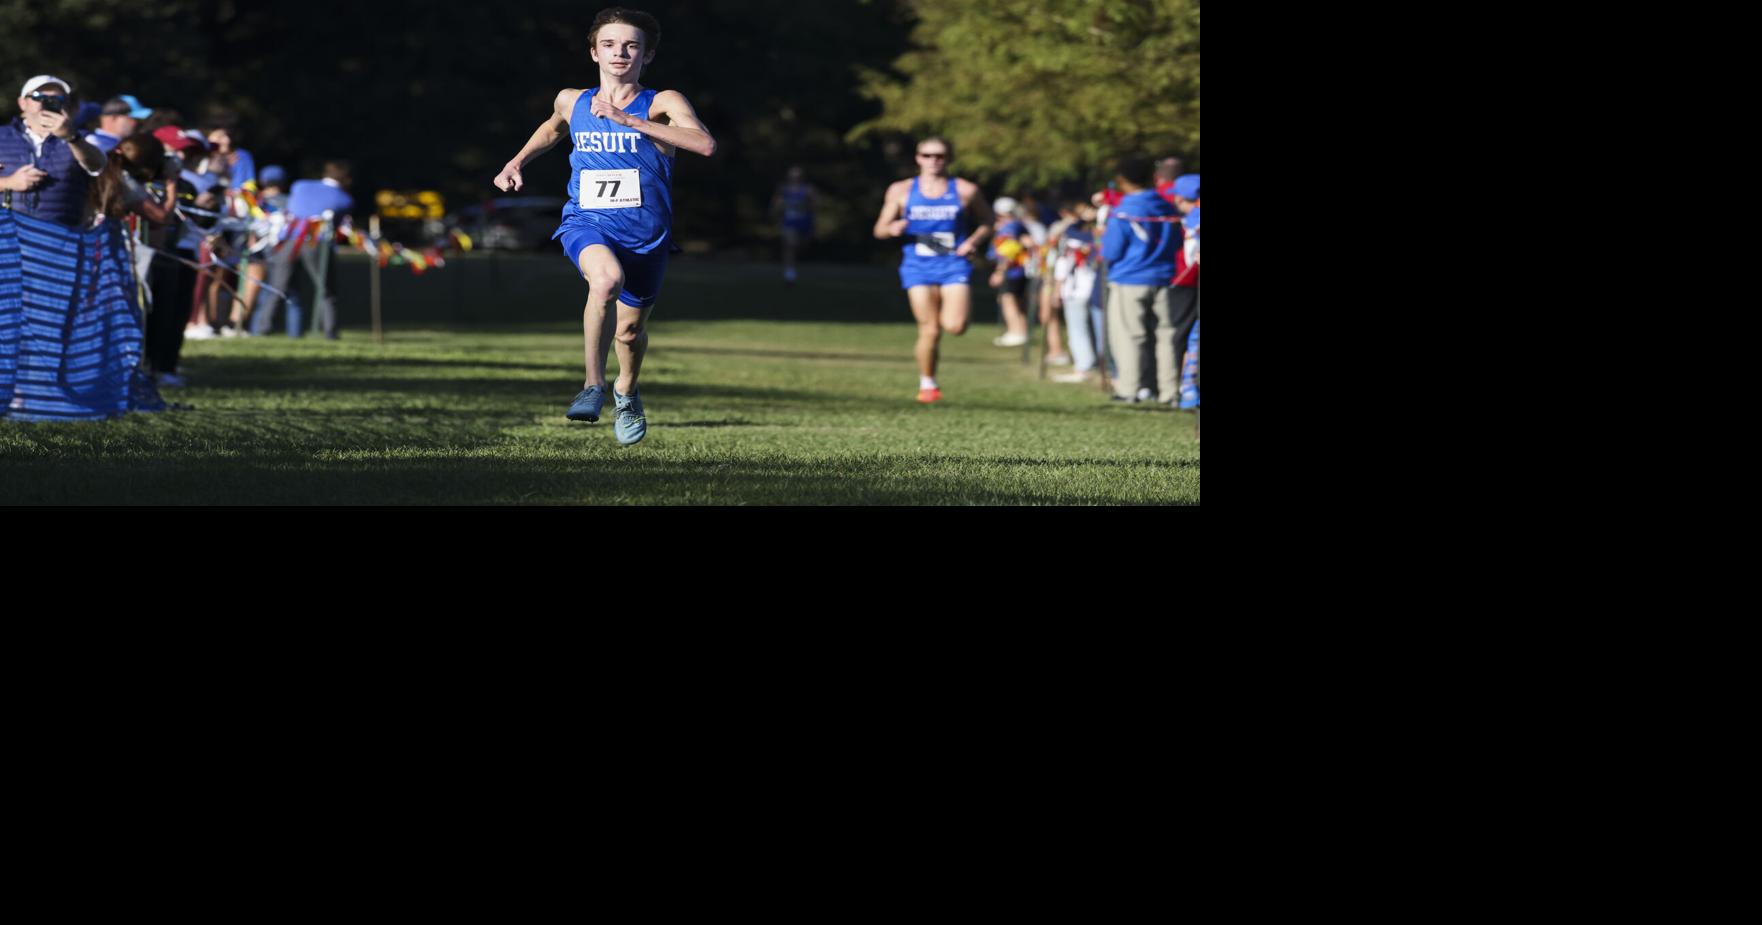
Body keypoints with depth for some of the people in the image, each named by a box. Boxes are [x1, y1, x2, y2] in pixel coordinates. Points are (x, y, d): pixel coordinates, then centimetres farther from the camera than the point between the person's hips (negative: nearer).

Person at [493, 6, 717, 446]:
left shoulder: (662, 104, -9)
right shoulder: (572, 101, 5)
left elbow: (705, 144, -28)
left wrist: (628, 120, -29)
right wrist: (516, 163, 17)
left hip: (645, 236, 0)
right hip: (587, 224, 0)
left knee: (631, 329, 14)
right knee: (606, 278, -34)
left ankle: (626, 392, 50)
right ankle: (593, 384, -20)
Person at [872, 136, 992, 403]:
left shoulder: (965, 191, 4)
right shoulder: (901, 191, 6)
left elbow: (987, 221, 16)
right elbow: (880, 229, 10)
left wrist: (973, 241, -3)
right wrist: (893, 229, -14)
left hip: (954, 264, 0)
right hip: (919, 266, 0)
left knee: (955, 327, -18)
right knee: (929, 330, -6)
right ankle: (927, 384, 15)